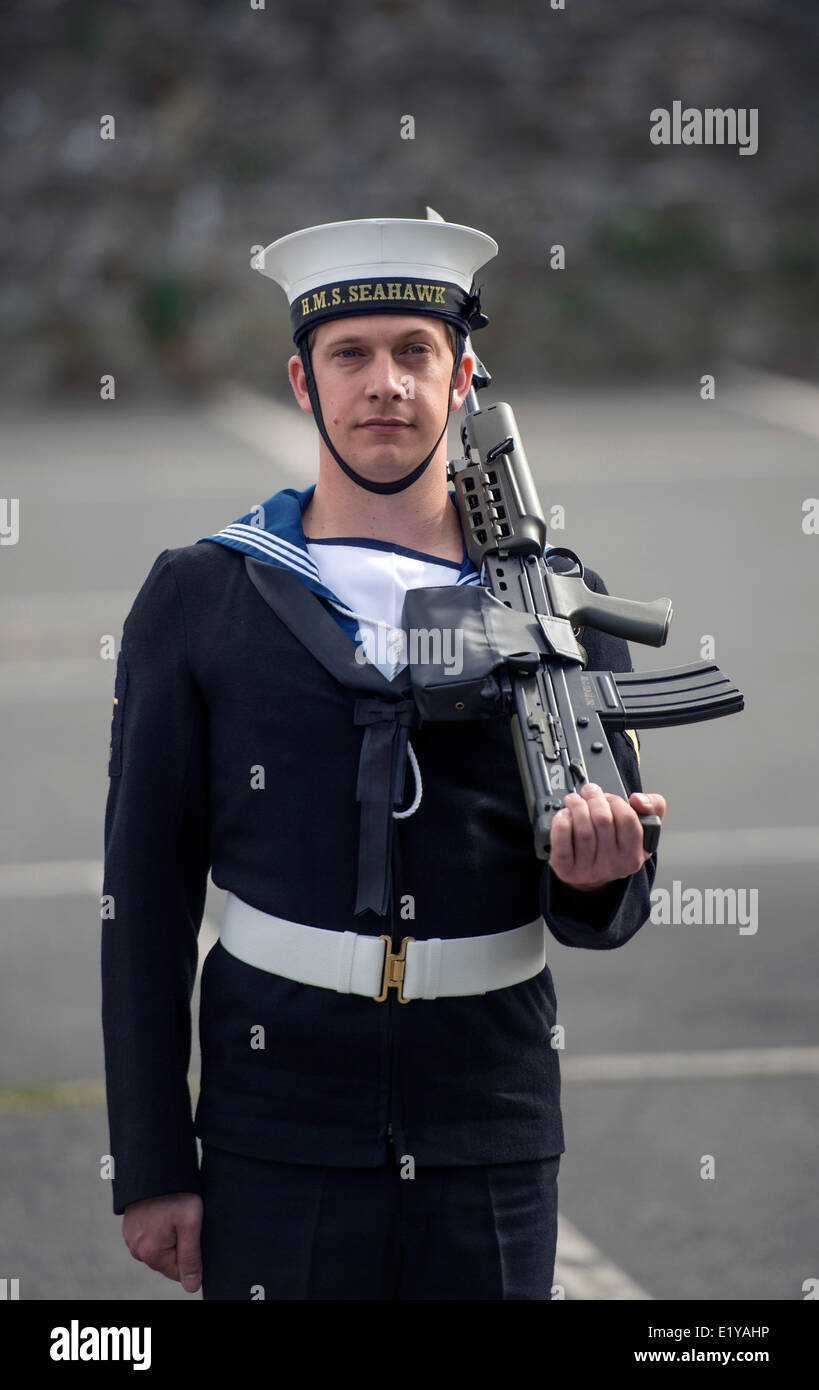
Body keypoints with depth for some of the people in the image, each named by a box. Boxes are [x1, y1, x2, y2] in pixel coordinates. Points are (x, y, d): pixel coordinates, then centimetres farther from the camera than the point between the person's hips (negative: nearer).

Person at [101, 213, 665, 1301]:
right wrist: (152, 1168, -3)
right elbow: (145, 893, 2)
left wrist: (591, 877, -18)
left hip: (494, 1137, 1)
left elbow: (611, 918, 7)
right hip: (279, 1142, -1)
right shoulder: (198, 599, 2)